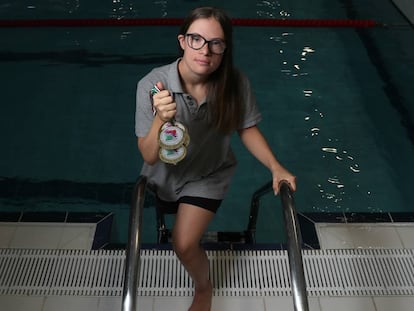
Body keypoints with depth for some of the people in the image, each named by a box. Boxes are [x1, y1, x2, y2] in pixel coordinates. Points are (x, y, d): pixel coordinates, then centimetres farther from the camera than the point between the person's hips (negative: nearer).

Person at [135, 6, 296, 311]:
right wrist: (161, 119, -46)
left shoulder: (235, 83, -26)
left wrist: (276, 167, -21)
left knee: (185, 244, -14)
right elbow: (150, 157, -28)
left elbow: (248, 129, -9)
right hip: (166, 175, 2)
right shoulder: (152, 84, -30)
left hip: (210, 172, -1)